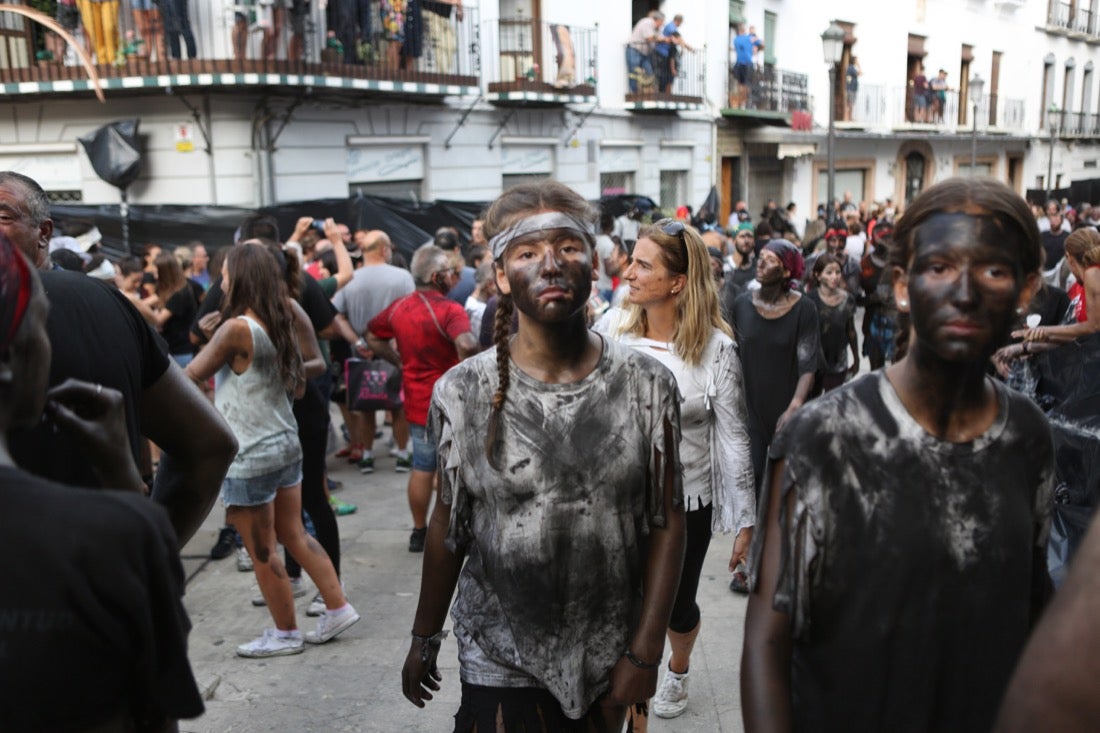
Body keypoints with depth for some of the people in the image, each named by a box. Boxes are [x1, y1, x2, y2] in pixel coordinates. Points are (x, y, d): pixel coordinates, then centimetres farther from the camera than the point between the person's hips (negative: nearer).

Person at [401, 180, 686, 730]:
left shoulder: (646, 385, -9)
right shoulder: (463, 391, -10)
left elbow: (666, 522, -4)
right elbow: (448, 523, 1)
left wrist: (644, 652, -6)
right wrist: (424, 639, 8)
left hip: (609, 659, 2)